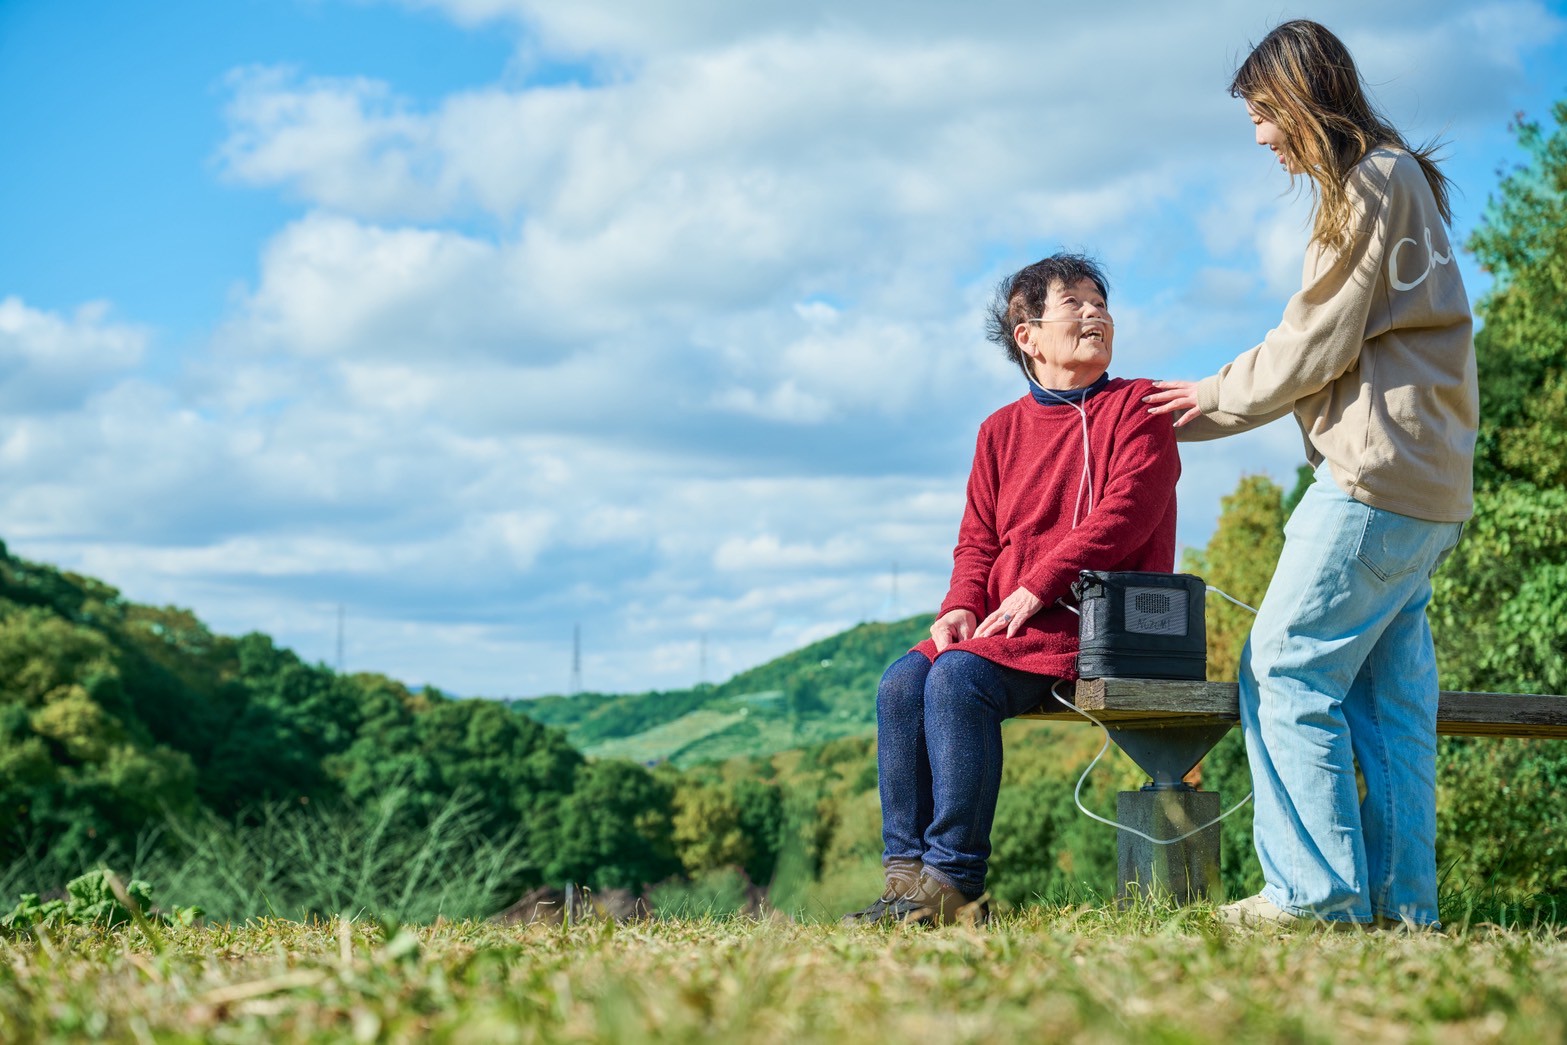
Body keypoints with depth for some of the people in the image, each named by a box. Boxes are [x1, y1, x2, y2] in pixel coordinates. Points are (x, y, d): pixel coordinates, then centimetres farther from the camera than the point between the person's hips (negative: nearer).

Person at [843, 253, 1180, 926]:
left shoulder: (1138, 406, 4)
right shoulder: (1002, 430, 19)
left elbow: (1125, 511, -10)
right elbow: (977, 539, 17)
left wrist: (1034, 590, -18)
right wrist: (962, 606, -6)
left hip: (1095, 620, -6)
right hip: (1003, 624, 6)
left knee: (959, 677, -30)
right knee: (901, 684, -20)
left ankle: (954, 882, -28)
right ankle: (908, 872, -19)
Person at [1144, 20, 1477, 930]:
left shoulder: (1369, 183, -8)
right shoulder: (1400, 179, 21)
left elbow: (1316, 346, -11)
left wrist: (1216, 400, 4)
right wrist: (1221, 401, 18)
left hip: (1377, 479, -10)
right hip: (1429, 486, 10)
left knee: (1287, 671, -9)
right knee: (1390, 691, 8)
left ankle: (1318, 891, -10)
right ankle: (1402, 904, 8)